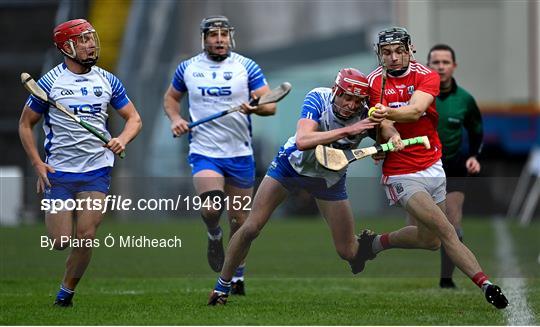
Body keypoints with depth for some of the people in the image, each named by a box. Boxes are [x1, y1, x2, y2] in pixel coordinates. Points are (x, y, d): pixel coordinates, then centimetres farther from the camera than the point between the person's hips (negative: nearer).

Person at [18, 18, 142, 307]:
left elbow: (133, 118, 12)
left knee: (86, 237, -8)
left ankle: (67, 291, 12)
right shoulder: (49, 83, -4)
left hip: (96, 171, 2)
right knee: (61, 242, -6)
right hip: (58, 172, -2)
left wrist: (122, 140, -10)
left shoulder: (107, 81, 5)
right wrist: (37, 164, -5)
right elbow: (25, 123, 4)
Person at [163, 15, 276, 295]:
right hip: (203, 152, -1)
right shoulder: (188, 68, 4)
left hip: (240, 153, 1)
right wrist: (175, 119, 0)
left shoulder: (247, 67, -1)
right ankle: (214, 237, 10)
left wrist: (255, 107, -26)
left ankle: (237, 277, 26)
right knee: (212, 208, -25)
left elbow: (270, 105, -3)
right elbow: (171, 97, 20)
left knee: (239, 220, 7)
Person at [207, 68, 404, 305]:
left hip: (330, 177, 2)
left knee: (348, 252, -2)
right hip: (292, 164, -1)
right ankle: (222, 285, 13)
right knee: (251, 228, -7)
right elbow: (302, 141, -42)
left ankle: (365, 243, 36)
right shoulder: (318, 99, -29)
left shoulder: (365, 114, -23)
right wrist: (348, 130, -47)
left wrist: (394, 138, -55)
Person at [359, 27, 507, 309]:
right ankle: (485, 284, -17)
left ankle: (377, 242, 34)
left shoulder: (427, 76, -4)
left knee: (429, 239, 14)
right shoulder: (375, 82, -5)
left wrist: (389, 112, -43)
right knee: (446, 232, -18)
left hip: (433, 166, 4)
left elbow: (416, 110, -24)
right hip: (401, 174, -4)